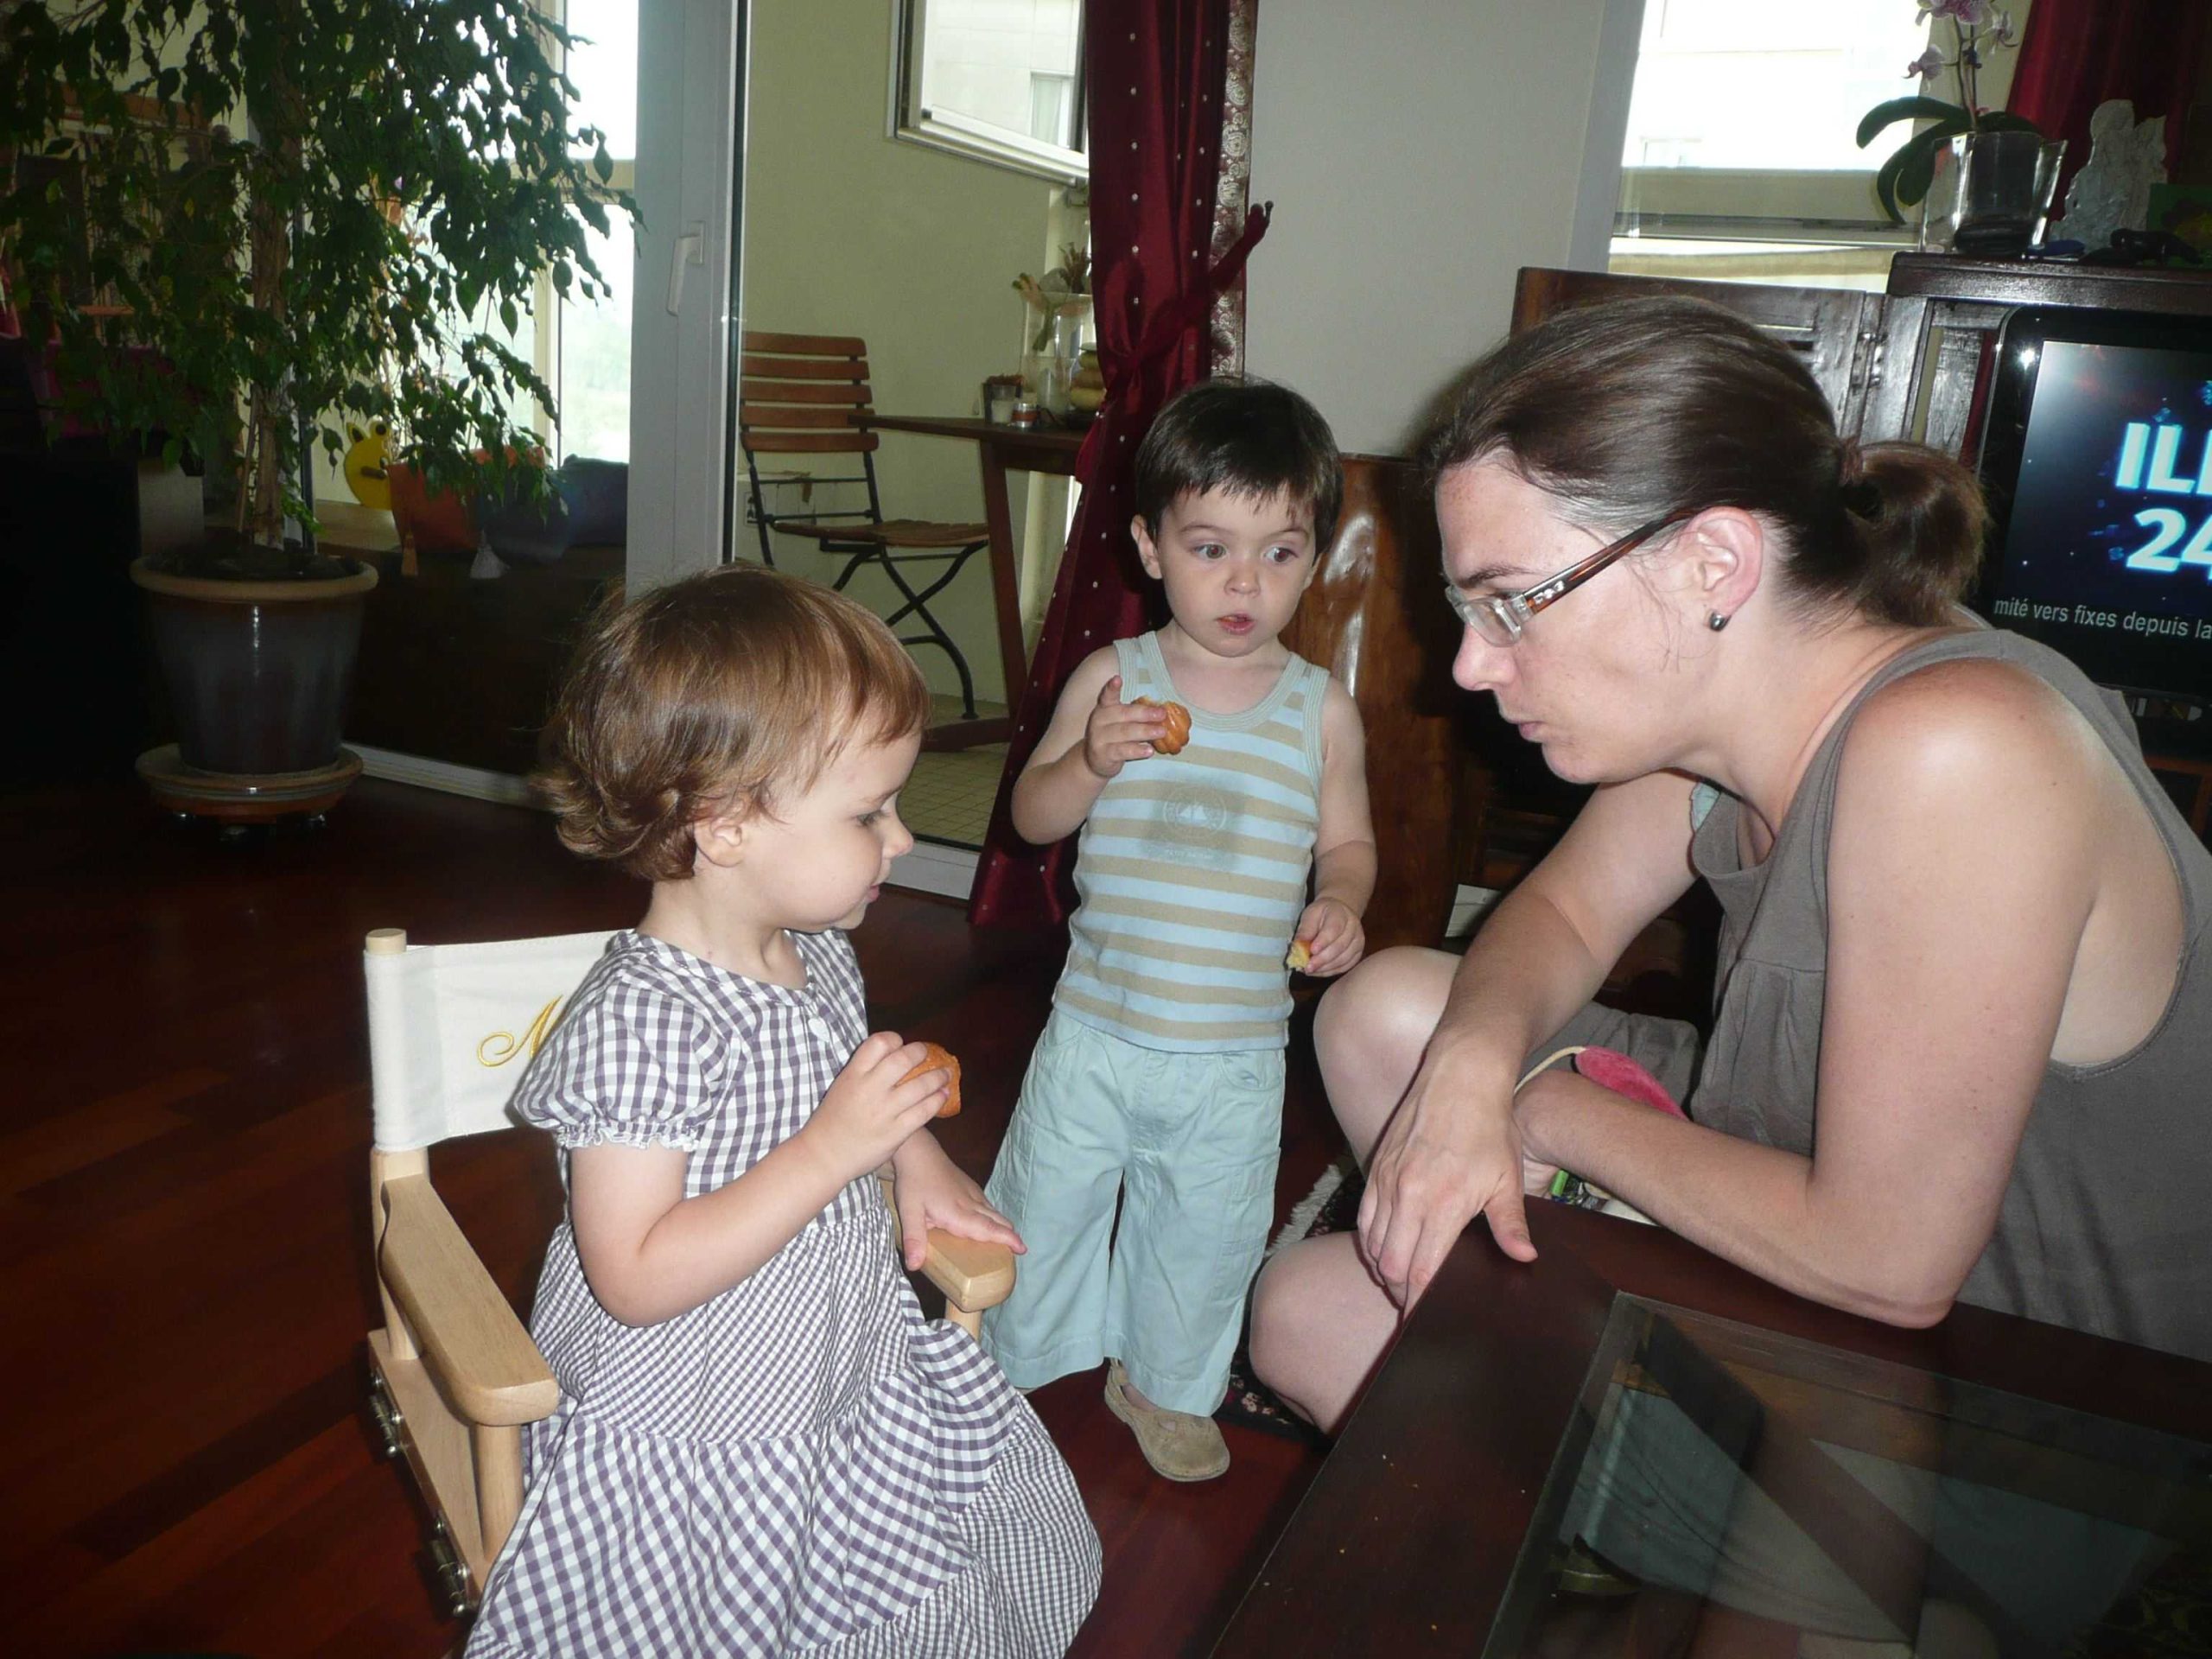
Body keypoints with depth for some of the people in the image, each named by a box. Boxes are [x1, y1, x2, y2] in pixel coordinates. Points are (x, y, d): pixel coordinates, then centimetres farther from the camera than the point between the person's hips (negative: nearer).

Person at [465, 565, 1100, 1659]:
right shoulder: (644, 1021, -30)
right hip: (694, 1444, -8)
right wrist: (835, 1151, -33)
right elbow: (635, 1278, -30)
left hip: (856, 1374, 8)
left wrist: (916, 1157, 3)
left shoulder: (818, 955, -3)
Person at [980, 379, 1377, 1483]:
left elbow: (1347, 839, 5)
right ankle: (1005, 1359, 43)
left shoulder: (1321, 708, -4)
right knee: (1047, 1200, 15)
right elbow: (1031, 815, -1)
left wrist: (1341, 902, -16)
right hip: (1096, 1026, 0)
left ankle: (1164, 1383, 45)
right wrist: (1091, 759, -20)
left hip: (1235, 1048, 1)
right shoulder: (1110, 678, -6)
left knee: (1207, 1230, 17)